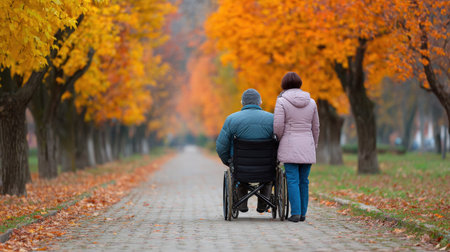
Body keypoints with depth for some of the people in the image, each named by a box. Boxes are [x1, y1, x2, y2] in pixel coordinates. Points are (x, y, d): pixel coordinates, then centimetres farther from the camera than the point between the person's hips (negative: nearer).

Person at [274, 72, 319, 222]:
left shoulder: (282, 101, -6)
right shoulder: (311, 102, 6)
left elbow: (278, 127, -10)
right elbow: (315, 128, 12)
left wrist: (281, 140, 9)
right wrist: (314, 147, 22)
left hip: (290, 146, -4)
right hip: (307, 146, 4)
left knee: (293, 180, -2)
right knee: (303, 181, 10)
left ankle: (295, 213, -8)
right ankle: (302, 213, 12)